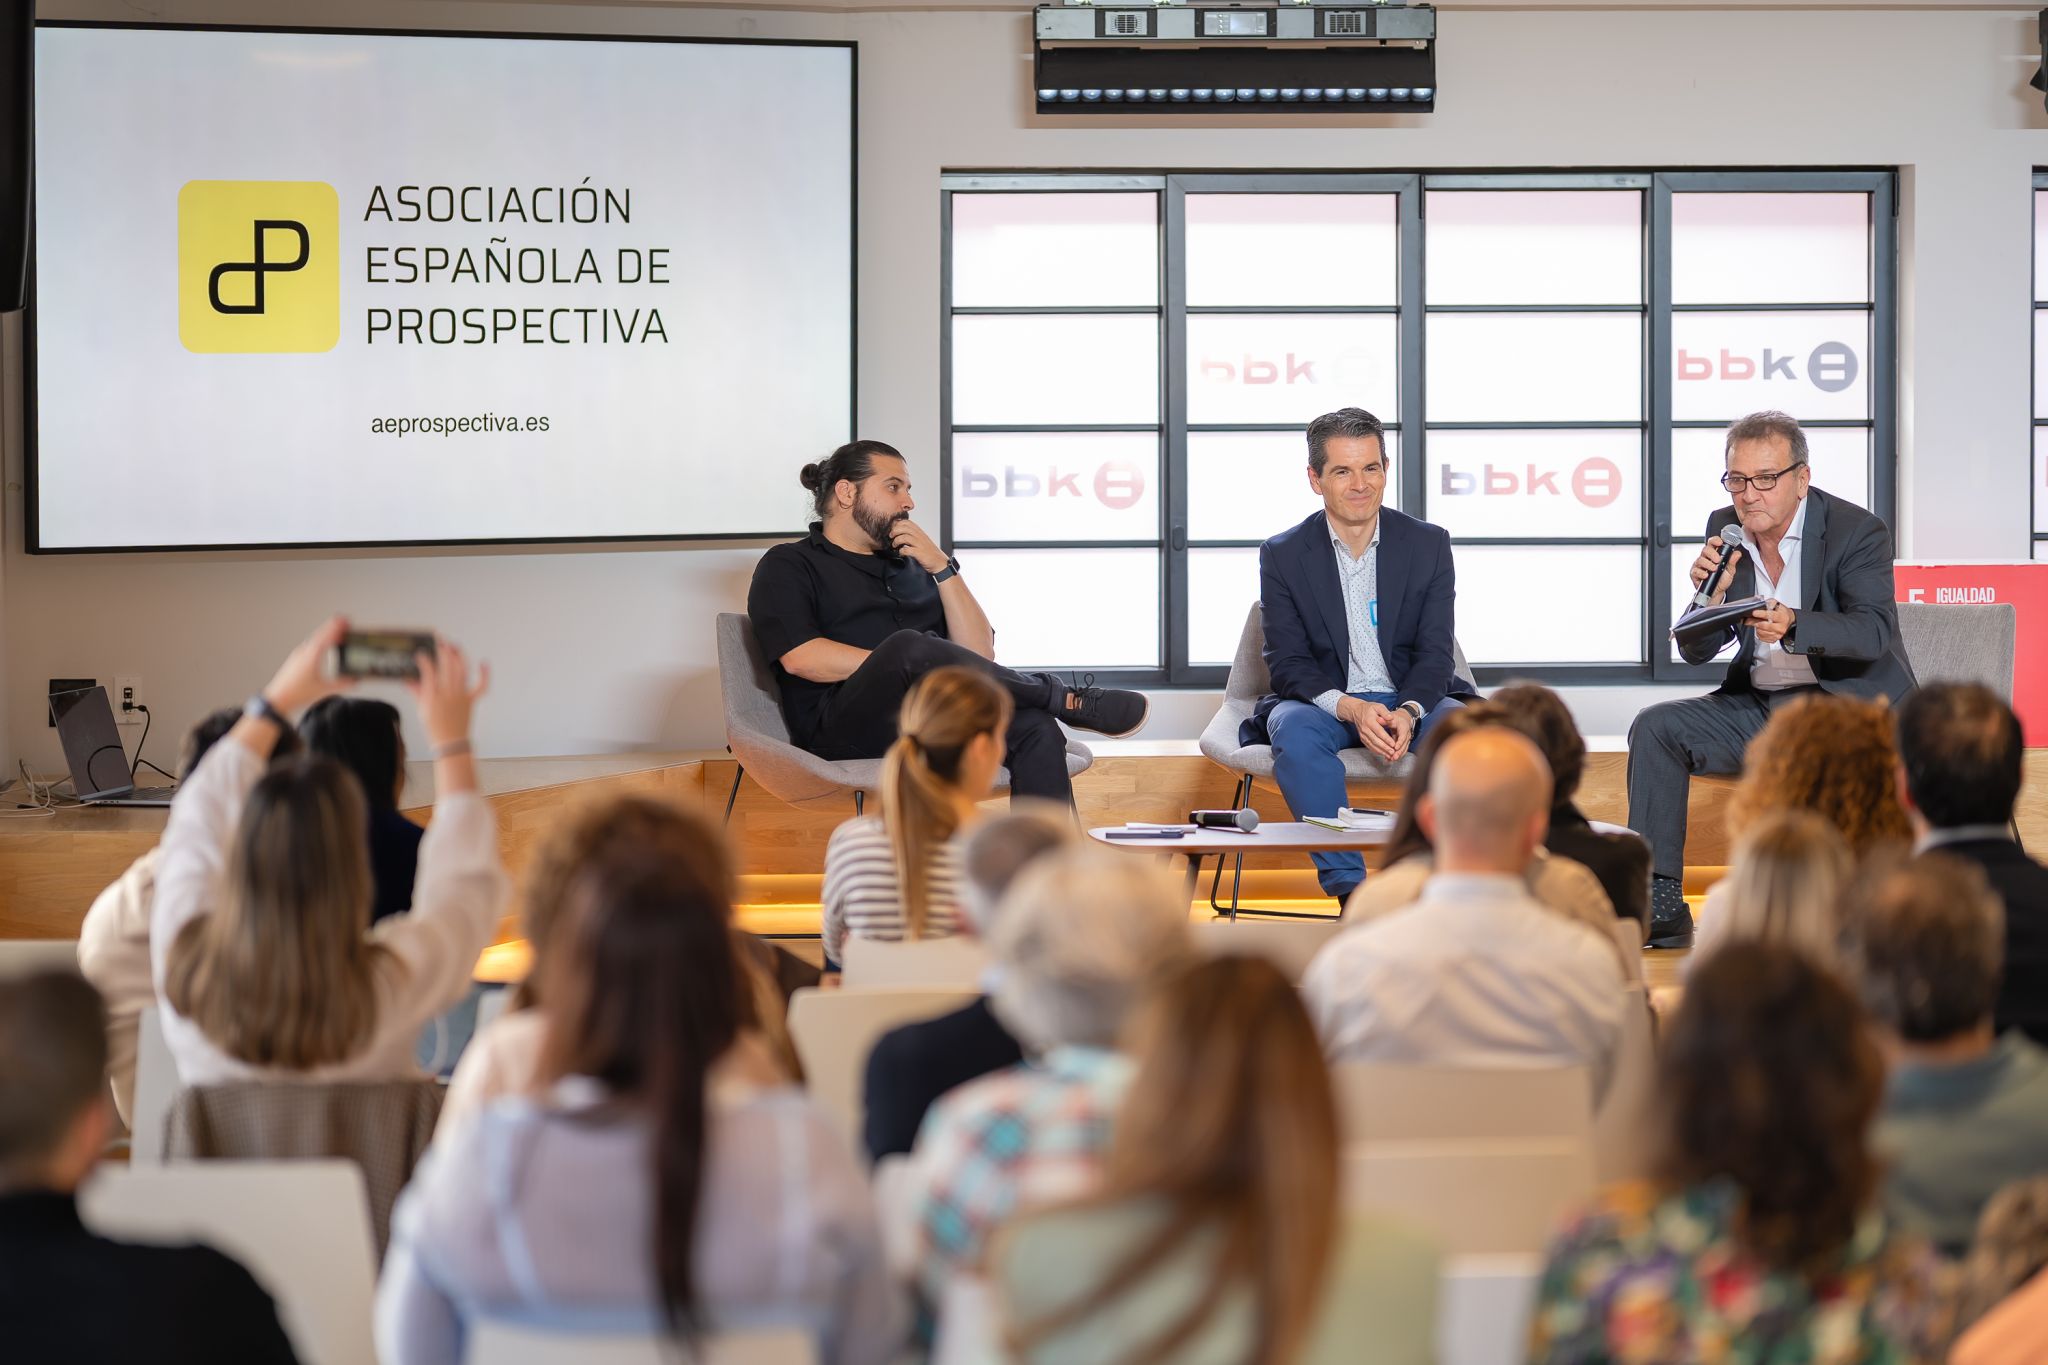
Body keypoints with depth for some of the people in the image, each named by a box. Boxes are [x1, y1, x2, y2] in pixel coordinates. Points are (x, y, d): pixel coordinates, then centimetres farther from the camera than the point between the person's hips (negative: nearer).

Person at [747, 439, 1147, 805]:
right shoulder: (788, 566, 13)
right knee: (909, 646, -35)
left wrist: (942, 568, 5)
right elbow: (800, 657, -7)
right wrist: (898, 664, -11)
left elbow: (980, 652, 15)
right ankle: (1068, 700, -18)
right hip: (841, 726, -5)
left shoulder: (913, 566, 28)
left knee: (1035, 727, -25)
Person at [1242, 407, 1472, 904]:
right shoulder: (1283, 555, 0)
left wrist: (1408, 712, -25)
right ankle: (1351, 893, -39)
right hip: (1322, 701, -1)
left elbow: (1434, 654, -3)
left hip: (1412, 701, 1)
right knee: (1297, 732, -36)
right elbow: (1288, 664, -7)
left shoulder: (1429, 545, 3)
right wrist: (1350, 708, -27)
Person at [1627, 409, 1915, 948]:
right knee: (1656, 727, -12)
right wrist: (1711, 595, -20)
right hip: (1758, 709, 6)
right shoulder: (1725, 530, 3)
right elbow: (1696, 652, 2)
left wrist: (1792, 626, -43)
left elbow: (1874, 631, -26)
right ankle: (1660, 905, -16)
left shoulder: (1857, 531, -11)